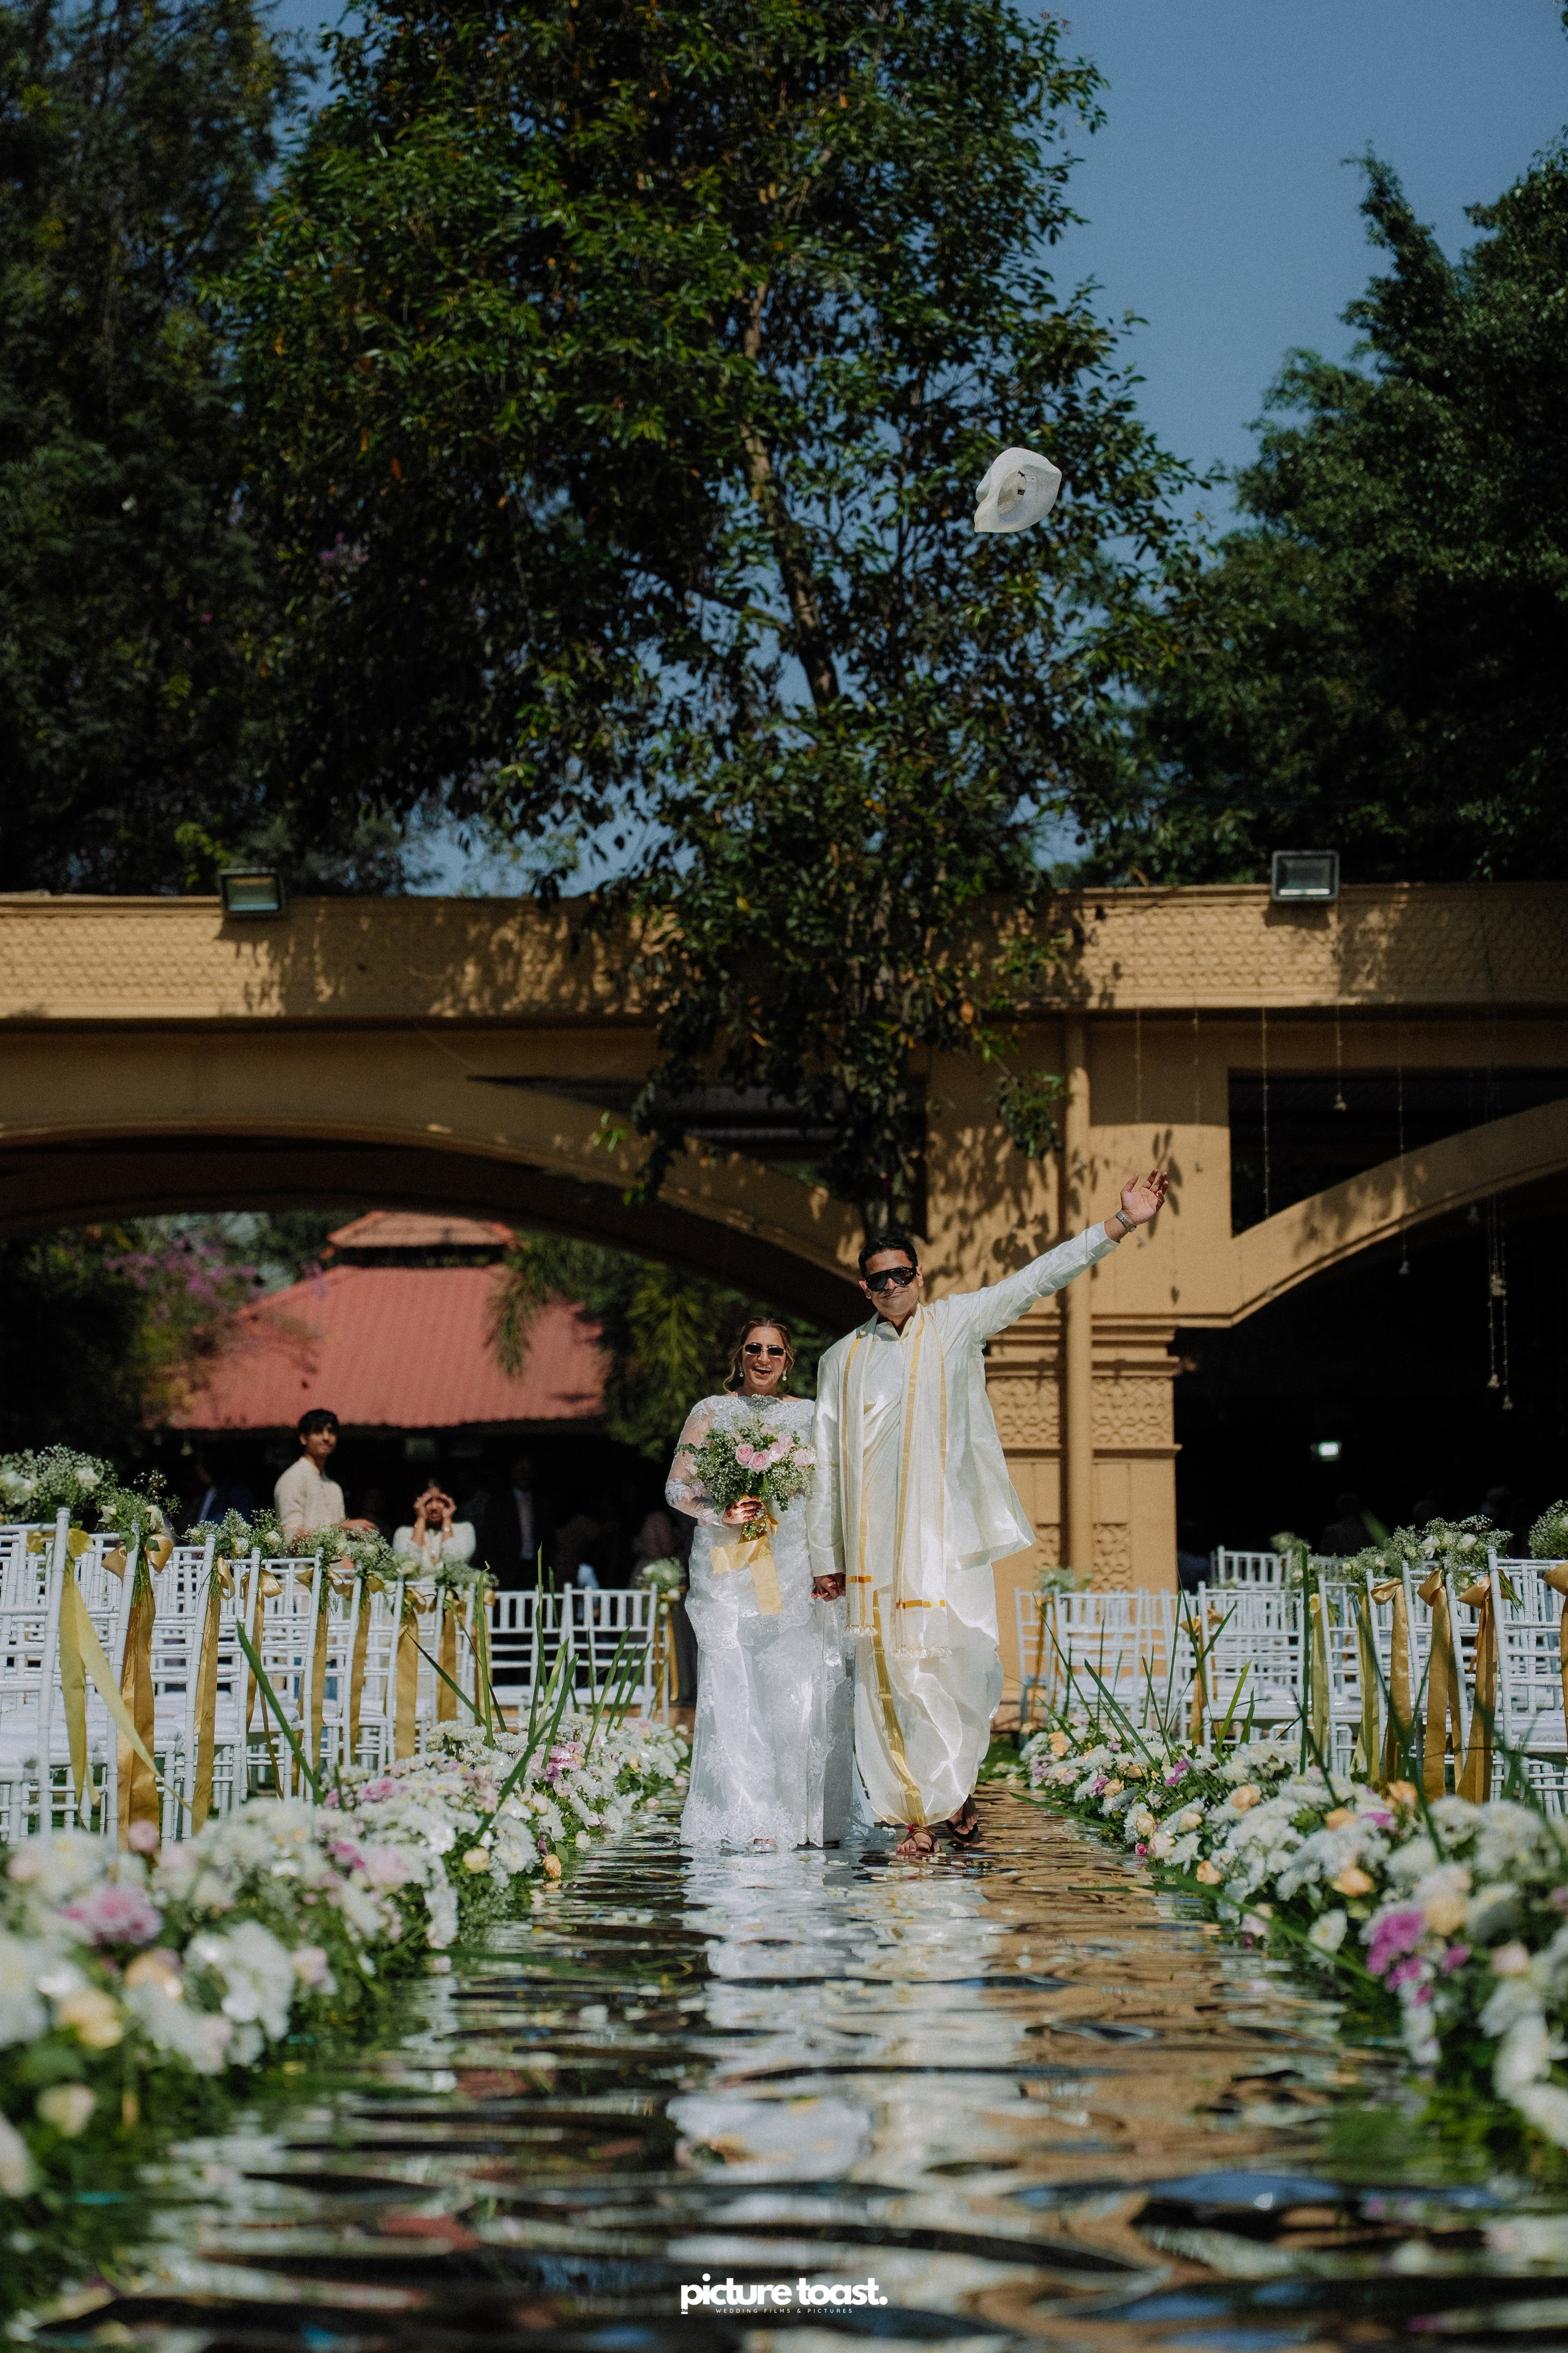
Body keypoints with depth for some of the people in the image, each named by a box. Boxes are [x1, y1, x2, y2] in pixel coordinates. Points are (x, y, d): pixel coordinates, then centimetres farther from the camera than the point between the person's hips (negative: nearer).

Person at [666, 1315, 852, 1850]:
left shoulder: (810, 1416, 13)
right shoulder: (711, 1412, 10)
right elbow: (677, 1488, 6)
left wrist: (837, 1564, 0)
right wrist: (721, 1515, -13)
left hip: (799, 1571, 1)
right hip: (729, 1566, -1)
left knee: (804, 1691, -6)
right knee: (736, 1687, -10)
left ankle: (810, 1818, 0)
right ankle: (751, 1820, -9)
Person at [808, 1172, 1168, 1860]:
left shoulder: (955, 1325, 10)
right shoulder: (842, 1361, 14)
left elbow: (1038, 1279, 4)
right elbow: (826, 1463, 15)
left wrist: (1121, 1223, -3)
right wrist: (827, 1557, 12)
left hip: (949, 1528, -1)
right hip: (877, 1539, 1)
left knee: (964, 1661, -10)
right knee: (892, 1669, -4)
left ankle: (956, 1783, 11)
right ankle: (920, 1811, 0)